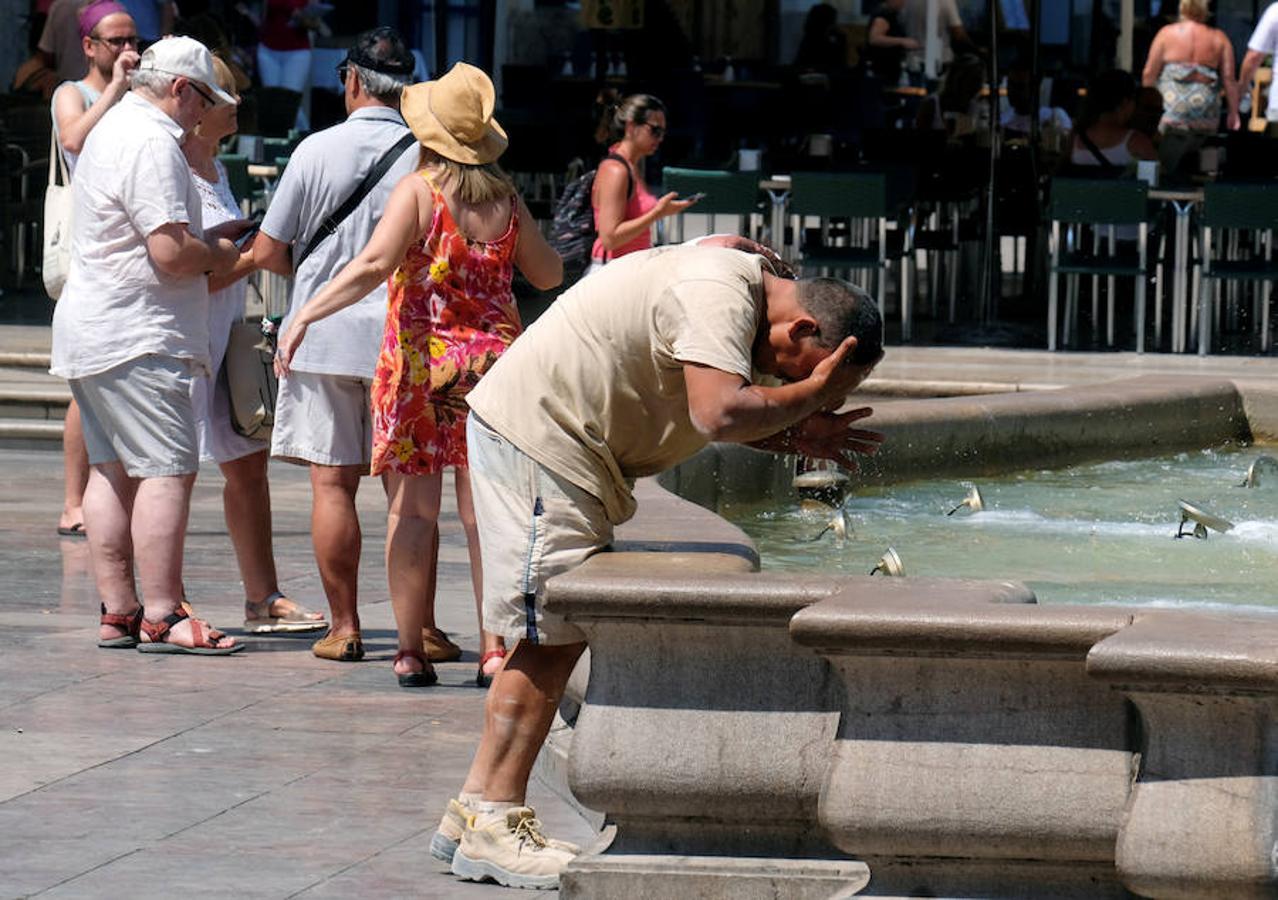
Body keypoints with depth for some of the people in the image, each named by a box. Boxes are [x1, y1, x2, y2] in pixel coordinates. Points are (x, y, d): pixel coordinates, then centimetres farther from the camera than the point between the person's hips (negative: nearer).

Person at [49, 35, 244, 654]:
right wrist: (217, 254, -3)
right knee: (167, 470, -11)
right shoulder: (151, 144, -16)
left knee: (112, 471, 11)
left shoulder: (113, 129, 19)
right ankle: (161, 618, -15)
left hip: (93, 334, 11)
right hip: (137, 338, -11)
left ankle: (117, 610, 12)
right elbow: (171, 252, -22)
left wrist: (208, 239, 19)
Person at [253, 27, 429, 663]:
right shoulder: (427, 156, -5)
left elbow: (267, 253, 0)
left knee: (333, 483, 4)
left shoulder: (316, 151, -4)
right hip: (405, 339, 1)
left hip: (325, 337, -1)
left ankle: (344, 628, 3)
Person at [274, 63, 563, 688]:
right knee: (485, 511, 6)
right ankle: (495, 649, 2)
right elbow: (549, 275, 16)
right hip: (494, 361, 3)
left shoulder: (417, 190, -8)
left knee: (413, 510, 1)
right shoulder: (505, 199, 5)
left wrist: (305, 317, -26)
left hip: (419, 361, -3)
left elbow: (374, 265, -22)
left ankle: (411, 651, 0)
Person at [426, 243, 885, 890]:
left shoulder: (739, 286, 11)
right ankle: (494, 826, -7)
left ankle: (473, 814, 15)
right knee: (548, 639, -10)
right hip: (536, 440, -11)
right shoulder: (719, 294, -21)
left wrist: (795, 436, 3)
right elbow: (719, 413, -33)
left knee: (557, 637, 11)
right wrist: (813, 393, -20)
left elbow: (707, 413, 17)